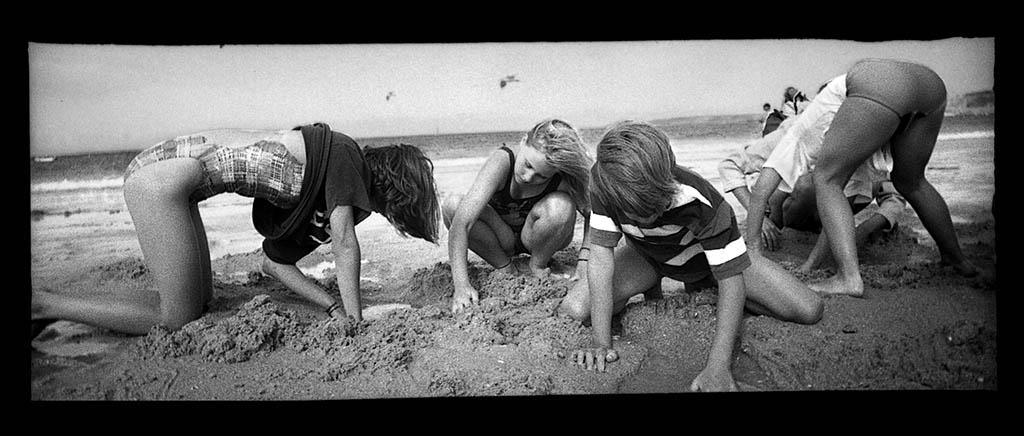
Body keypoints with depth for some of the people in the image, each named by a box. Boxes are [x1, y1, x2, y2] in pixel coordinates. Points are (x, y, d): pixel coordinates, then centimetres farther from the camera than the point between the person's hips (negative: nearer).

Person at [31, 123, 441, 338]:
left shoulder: (319, 204, 14)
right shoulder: (344, 154, -10)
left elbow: (274, 263, 16)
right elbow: (346, 245, -16)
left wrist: (335, 306, 8)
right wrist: (354, 322, -9)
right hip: (163, 174, -9)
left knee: (200, 300, 13)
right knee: (178, 319, -3)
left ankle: (50, 306, 19)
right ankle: (42, 305, 5)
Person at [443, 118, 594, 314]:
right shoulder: (502, 161, -33)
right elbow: (460, 223, -41)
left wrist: (584, 260, -25)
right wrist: (461, 285, -48)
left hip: (536, 239, 0)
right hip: (502, 237, 0)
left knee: (560, 206, -33)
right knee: (452, 205, -29)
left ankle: (538, 266, -3)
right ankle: (505, 268, -9)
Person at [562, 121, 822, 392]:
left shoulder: (702, 203, -40)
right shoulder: (606, 184, -35)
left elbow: (731, 278, -37)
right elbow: (601, 255, -33)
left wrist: (718, 368, -46)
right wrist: (602, 344, -38)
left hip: (704, 256, -1)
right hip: (647, 258, 2)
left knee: (808, 311, -15)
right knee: (574, 310, -21)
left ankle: (702, 286, 8)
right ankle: (652, 286, 10)